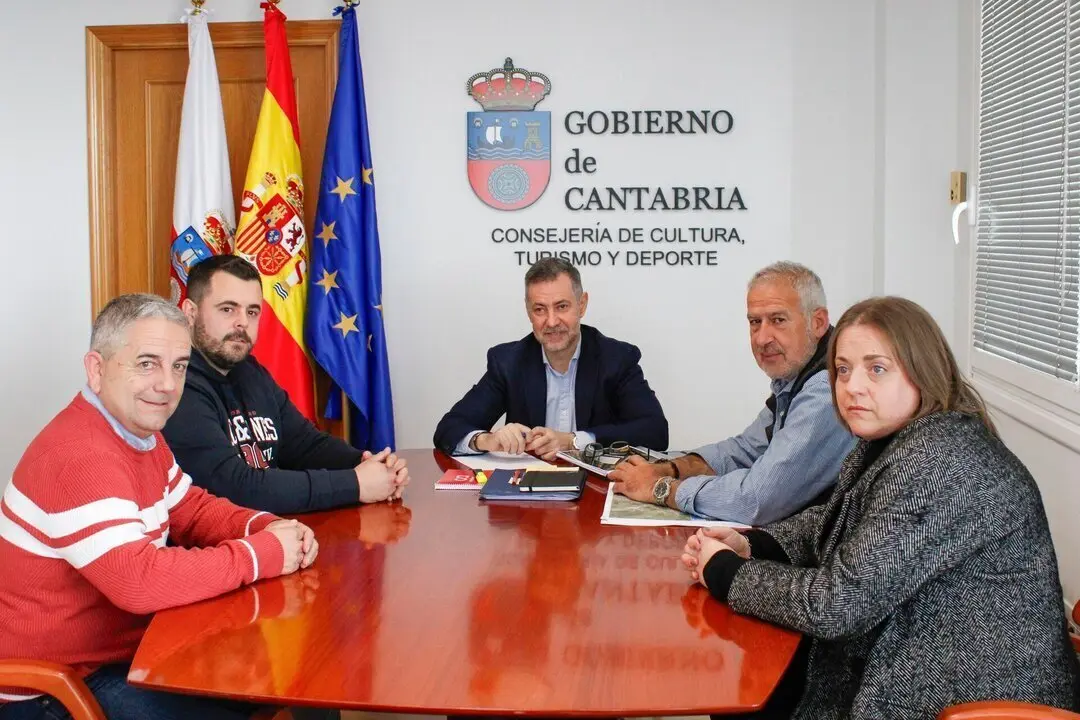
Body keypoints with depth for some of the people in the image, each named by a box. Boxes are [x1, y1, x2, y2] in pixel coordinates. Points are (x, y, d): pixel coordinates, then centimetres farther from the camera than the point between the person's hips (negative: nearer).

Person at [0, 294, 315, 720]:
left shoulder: (139, 429, 5)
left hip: (124, 650, 10)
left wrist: (265, 528, -9)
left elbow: (190, 510, 12)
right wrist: (264, 553, -27)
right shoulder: (79, 457, -28)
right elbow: (140, 580, -36)